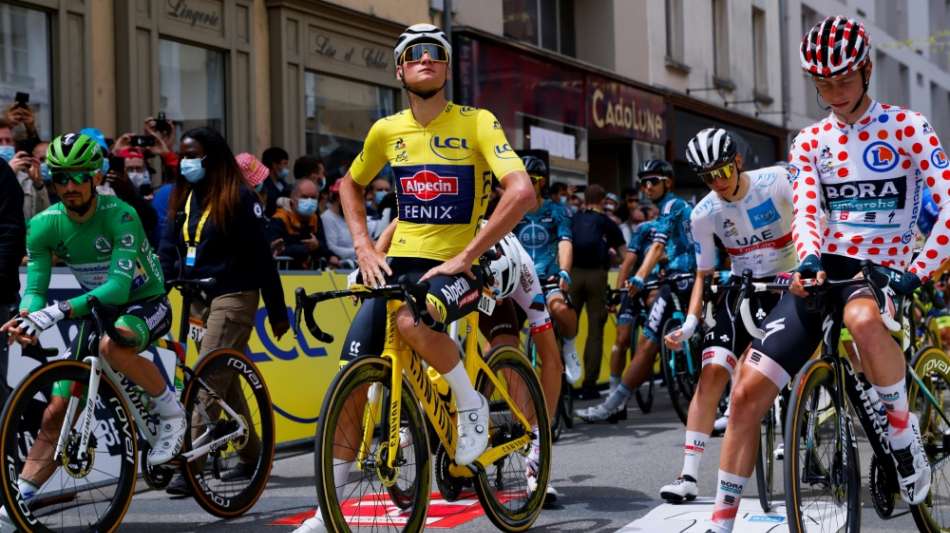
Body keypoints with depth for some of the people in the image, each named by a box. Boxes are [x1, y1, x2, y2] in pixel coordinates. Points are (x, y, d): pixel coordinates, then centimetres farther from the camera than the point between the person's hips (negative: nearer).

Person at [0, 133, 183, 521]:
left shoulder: (120, 216, -25)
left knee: (112, 346, -40)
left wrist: (61, 310, -44)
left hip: (145, 303, -5)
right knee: (57, 410, -4)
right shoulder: (44, 225, -10)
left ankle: (170, 409, -16)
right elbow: (35, 286, -9)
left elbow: (118, 285, -33)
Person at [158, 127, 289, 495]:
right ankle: (252, 455, 25)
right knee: (224, 381, 12)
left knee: (208, 378, -15)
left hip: (233, 297, -7)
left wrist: (277, 310, -7)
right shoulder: (181, 199, 12)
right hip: (199, 298, 7)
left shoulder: (237, 197, -8)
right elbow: (168, 251, 8)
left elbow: (261, 255, -8)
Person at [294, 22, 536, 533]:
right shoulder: (386, 131, 4)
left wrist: (466, 257, -23)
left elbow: (522, 191, -21)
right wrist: (363, 246, 6)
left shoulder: (476, 123, -9)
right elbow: (350, 184, 22)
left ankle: (471, 403, -10)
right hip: (397, 263, 4)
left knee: (412, 319, -38)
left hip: (455, 266, -4)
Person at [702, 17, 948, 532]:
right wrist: (808, 262, -25)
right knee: (748, 391, -9)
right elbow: (805, 211, -2)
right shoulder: (809, 142, 10)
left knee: (864, 319, -43)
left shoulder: (907, 127, -2)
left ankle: (905, 435, -18)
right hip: (822, 269, 4)